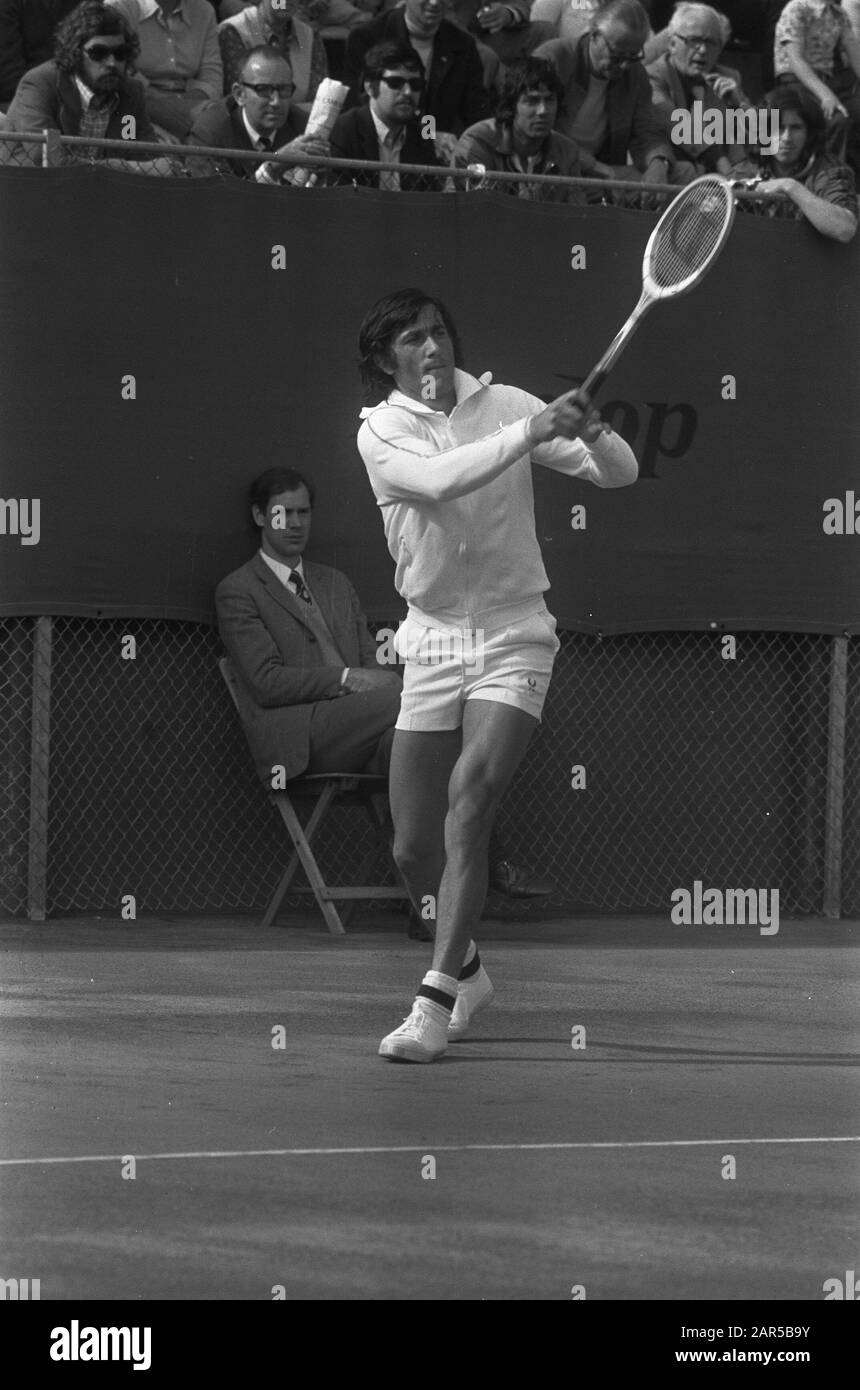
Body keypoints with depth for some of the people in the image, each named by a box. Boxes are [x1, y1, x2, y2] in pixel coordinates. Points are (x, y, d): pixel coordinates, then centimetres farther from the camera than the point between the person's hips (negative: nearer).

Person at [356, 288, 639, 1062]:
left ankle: (436, 1002, -26)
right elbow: (439, 479, -25)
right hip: (433, 642, 2)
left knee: (469, 796, -23)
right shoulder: (380, 432, -3)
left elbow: (620, 474, -2)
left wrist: (590, 432, -24)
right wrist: (530, 433, -34)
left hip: (513, 636, -2)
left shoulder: (503, 404, -1)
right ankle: (468, 971, 33)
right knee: (414, 850, 4)